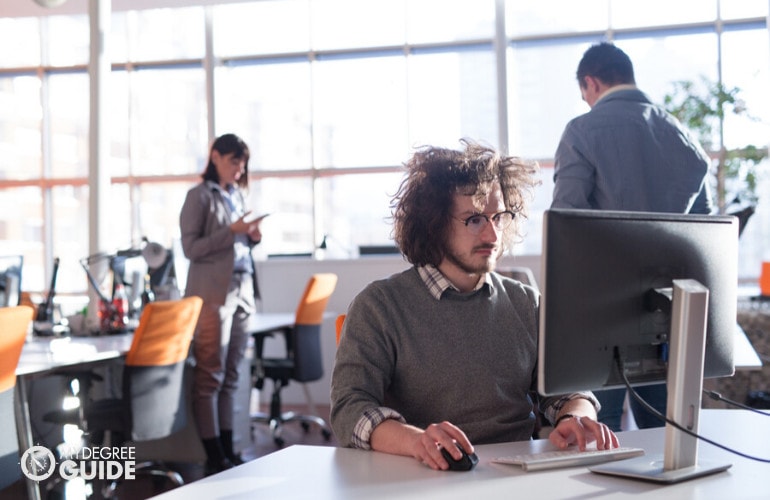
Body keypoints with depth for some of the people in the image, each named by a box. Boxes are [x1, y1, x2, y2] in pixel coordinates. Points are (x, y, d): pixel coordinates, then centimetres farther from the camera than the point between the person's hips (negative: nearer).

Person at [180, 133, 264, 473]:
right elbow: (191, 248, -9)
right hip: (212, 294, -7)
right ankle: (213, 456, 0)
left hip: (241, 291, 7)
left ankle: (227, 450, 14)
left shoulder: (239, 195, 18)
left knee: (231, 374, 9)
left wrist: (252, 237, 4)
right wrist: (231, 231, -16)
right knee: (210, 376, -3)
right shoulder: (199, 196, -3)